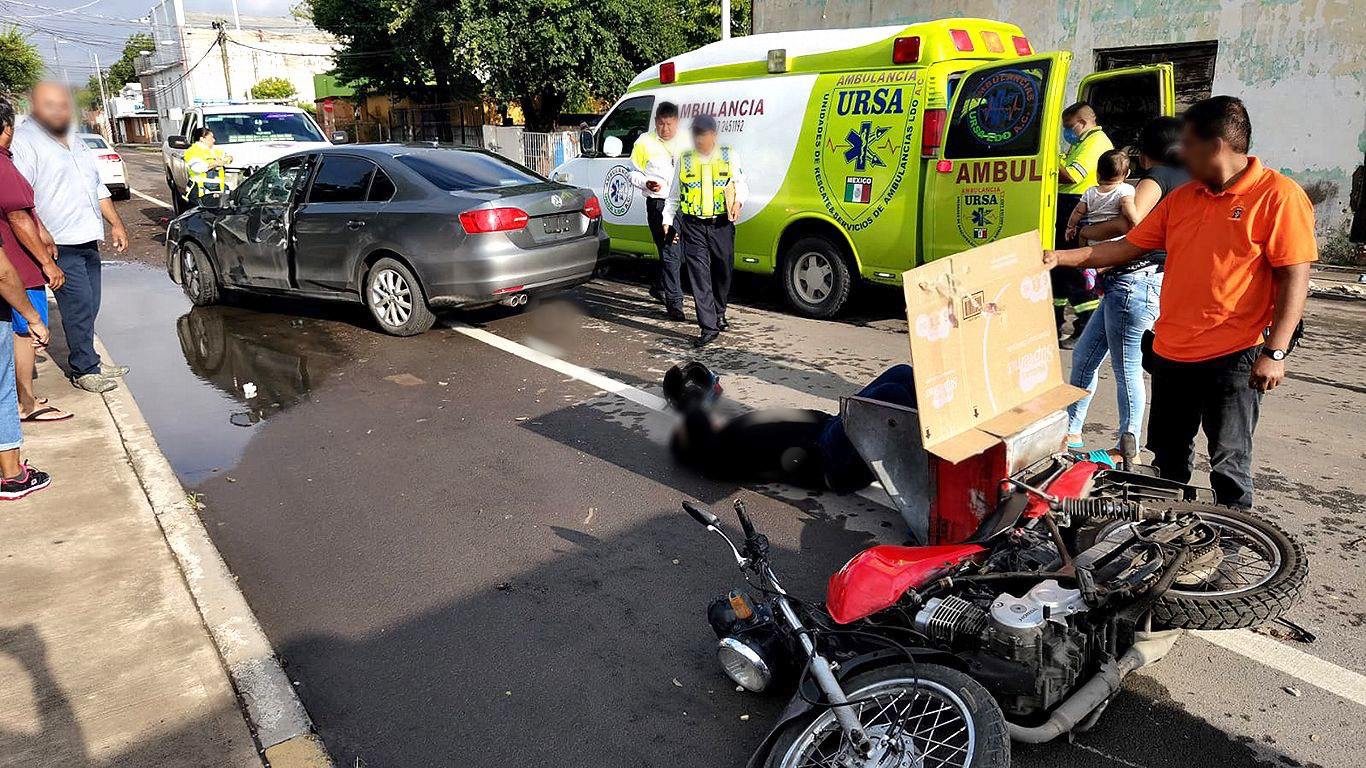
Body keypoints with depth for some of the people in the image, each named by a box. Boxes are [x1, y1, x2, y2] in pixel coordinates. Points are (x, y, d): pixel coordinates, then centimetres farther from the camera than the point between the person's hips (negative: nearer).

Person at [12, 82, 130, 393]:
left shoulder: (75, 142, 18)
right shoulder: (23, 142, -9)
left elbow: (97, 188, 26)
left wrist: (116, 224, 19)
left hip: (88, 240, 8)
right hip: (59, 246, -8)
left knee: (88, 308, 12)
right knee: (79, 306, -9)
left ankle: (85, 364, 22)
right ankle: (85, 370, 0)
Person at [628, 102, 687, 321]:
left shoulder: (685, 141, 10)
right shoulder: (644, 142, 1)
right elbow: (633, 173, 5)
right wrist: (646, 183, -14)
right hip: (658, 204, -5)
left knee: (677, 252, 13)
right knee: (671, 253, -11)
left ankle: (659, 287, 35)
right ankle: (674, 302, -7)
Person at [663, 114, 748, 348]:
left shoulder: (729, 156, 6)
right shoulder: (685, 159, 8)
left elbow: (740, 183, 12)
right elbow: (674, 193, 15)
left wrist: (738, 202, -9)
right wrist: (668, 219, 9)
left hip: (721, 224, 1)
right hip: (693, 226, -1)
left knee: (723, 271, 12)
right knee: (699, 274, -9)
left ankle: (718, 313, 37)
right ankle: (709, 327, -9)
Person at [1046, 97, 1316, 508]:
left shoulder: (1277, 195, -10)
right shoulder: (1180, 199, 10)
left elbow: (1295, 277, -13)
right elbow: (1129, 246, 12)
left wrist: (1274, 352, -18)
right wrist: (1062, 257, 4)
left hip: (1232, 358, -7)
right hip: (1171, 353, 7)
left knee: (1229, 464, 4)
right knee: (1168, 459, 18)